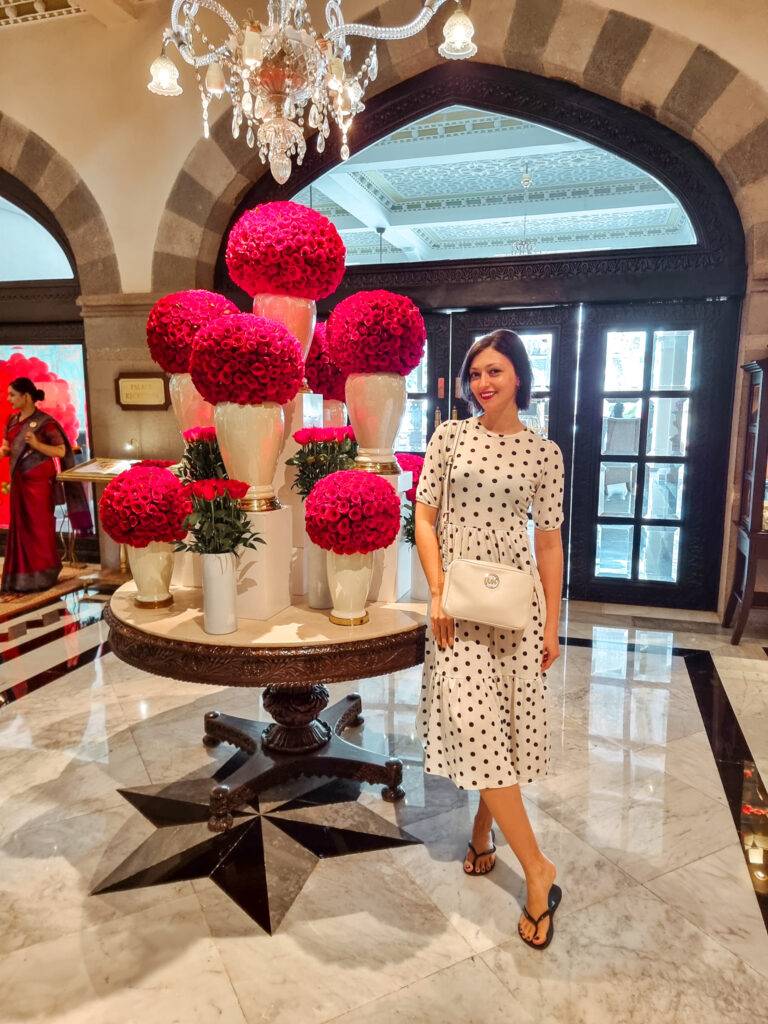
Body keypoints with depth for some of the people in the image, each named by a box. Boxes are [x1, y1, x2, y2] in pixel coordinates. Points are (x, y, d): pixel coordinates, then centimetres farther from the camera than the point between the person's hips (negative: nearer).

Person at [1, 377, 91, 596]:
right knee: (20, 528, 10)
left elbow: (61, 451, -14)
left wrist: (36, 444, -26)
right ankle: (22, 577, 19)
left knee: (39, 528, 2)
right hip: (19, 483, 6)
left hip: (39, 483, -6)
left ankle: (43, 576, 14)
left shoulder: (45, 422, -12)